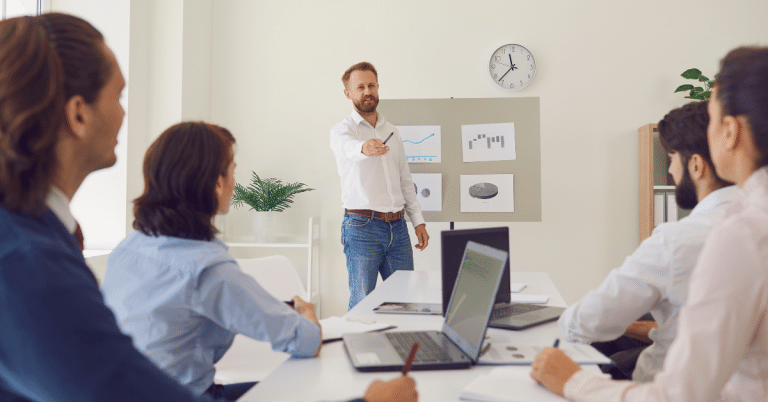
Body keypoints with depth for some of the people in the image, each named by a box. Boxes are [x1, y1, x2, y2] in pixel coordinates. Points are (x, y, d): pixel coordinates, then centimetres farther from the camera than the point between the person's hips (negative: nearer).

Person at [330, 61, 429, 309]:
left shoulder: (392, 131, 16)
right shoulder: (342, 130, -2)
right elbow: (347, 147, -28)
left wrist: (418, 221, 13)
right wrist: (364, 148, -52)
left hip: (397, 226, 5)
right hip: (362, 226, -5)